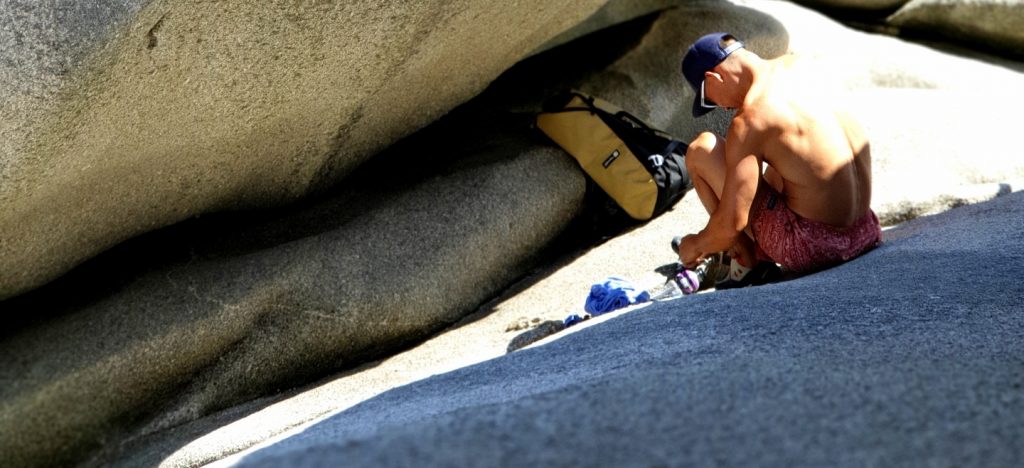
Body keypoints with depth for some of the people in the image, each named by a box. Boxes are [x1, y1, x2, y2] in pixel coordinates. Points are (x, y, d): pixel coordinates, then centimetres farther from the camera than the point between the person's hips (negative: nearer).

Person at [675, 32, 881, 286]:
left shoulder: (749, 122, -17)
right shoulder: (798, 66, 5)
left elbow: (731, 222, -18)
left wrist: (697, 245, 6)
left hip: (810, 248, -8)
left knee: (701, 149, 1)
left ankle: (748, 259, 7)